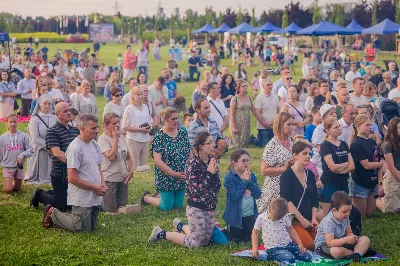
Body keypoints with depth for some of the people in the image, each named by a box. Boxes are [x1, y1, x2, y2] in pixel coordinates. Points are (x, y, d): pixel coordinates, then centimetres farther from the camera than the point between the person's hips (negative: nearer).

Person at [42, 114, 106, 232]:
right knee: (82, 229, 0)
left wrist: (102, 184, -1)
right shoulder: (75, 149, -20)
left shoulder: (94, 144, 7)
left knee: (92, 228, 17)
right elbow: (72, 178, -22)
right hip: (82, 199, -9)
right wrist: (96, 188, -17)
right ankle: (53, 214, 18)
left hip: (95, 198, 9)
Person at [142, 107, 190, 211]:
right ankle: (146, 197, 28)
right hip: (166, 178, -5)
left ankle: (160, 196, 39)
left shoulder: (183, 134, 3)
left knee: (178, 205, 12)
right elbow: (157, 160, -18)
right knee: (167, 207, 1)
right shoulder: (159, 137, -13)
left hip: (182, 177, 5)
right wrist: (174, 174, -19)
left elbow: (190, 154, 8)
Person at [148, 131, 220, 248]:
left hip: (210, 207, 7)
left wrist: (214, 172, -13)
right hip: (196, 208, -7)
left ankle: (180, 225, 37)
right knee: (196, 243, -4)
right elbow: (196, 190, -22)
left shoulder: (212, 161, 2)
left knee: (206, 241, 15)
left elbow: (217, 187, 4)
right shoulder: (193, 164, -18)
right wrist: (209, 173, -20)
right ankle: (161, 234, 11)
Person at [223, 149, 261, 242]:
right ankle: (227, 230, 35)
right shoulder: (229, 177, -15)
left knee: (248, 238, 18)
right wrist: (245, 181, -21)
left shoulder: (251, 176, 1)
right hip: (236, 216, -5)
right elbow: (235, 196, -25)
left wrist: (250, 181, -19)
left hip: (250, 215, 5)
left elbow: (258, 195, -7)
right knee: (238, 239, 9)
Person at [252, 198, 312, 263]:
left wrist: (300, 243, 5)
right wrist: (255, 248, -7)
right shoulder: (261, 218, -8)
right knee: (290, 259, -32)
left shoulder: (285, 217, -3)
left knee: (307, 257, -7)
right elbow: (255, 232, 4)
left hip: (288, 244, 5)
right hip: (273, 248, -5)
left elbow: (290, 230, 12)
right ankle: (275, 258, -5)